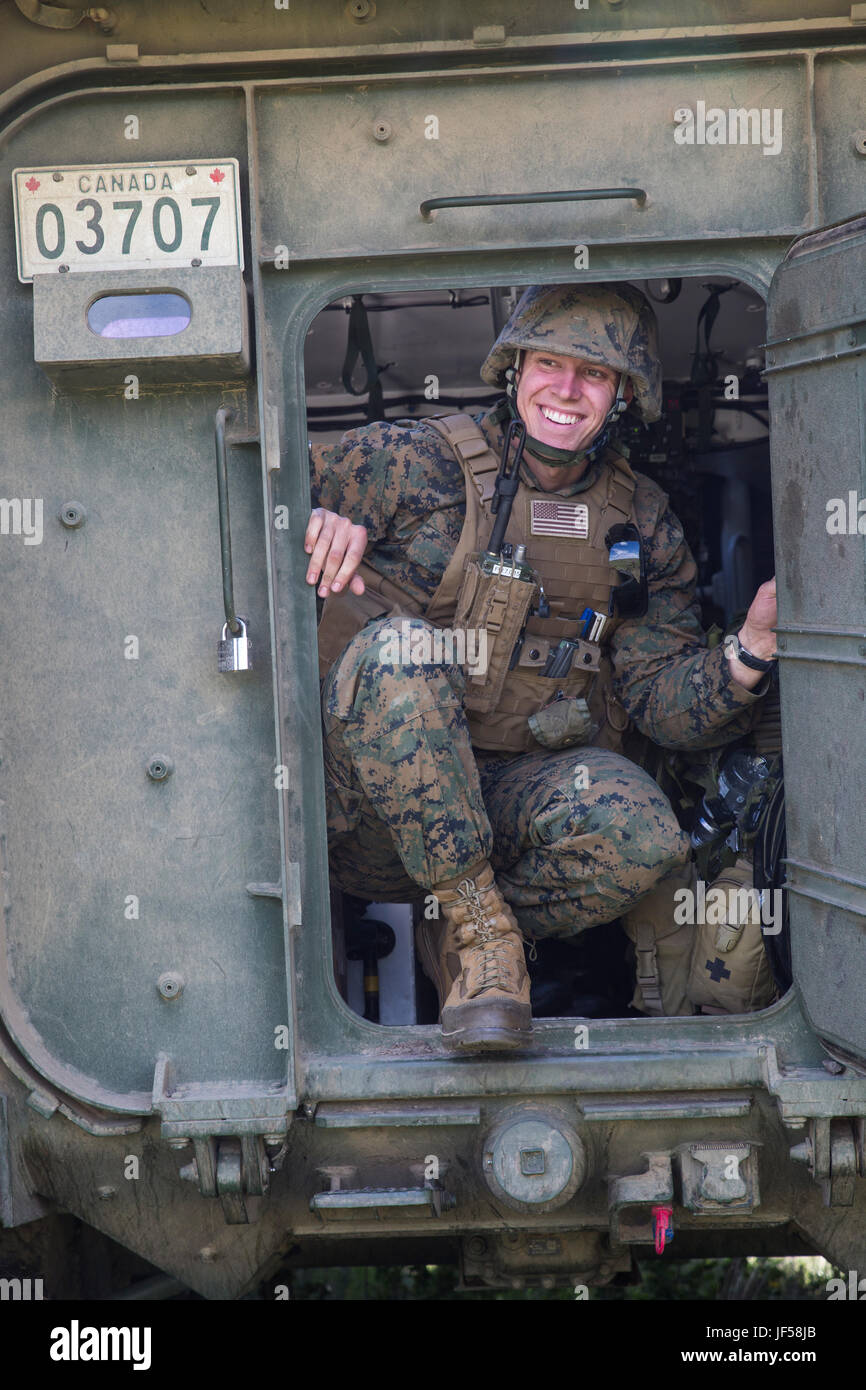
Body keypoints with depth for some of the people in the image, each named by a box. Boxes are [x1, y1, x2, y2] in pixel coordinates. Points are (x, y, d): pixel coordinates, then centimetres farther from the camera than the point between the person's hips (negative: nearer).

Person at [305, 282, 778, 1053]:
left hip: (510, 796, 3)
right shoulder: (417, 463, -4)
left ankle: (455, 937, -1)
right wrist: (315, 518, -24)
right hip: (375, 809, -2)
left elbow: (663, 694, 4)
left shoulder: (641, 521, 9)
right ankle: (481, 922, -24)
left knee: (638, 830, -30)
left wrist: (750, 651, -16)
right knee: (399, 649, -34)